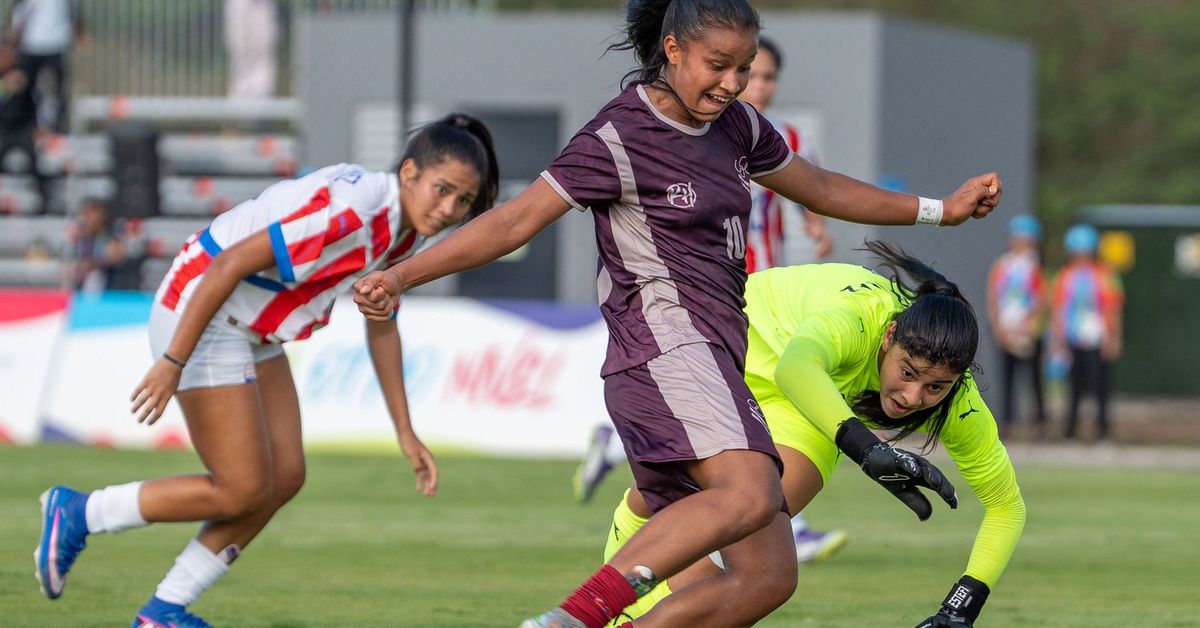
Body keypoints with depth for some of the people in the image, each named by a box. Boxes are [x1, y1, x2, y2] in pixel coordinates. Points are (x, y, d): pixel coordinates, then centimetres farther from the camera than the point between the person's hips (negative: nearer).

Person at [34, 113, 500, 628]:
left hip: (254, 333, 10)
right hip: (198, 316, -10)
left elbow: (381, 324, 17)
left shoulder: (405, 230, 3)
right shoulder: (348, 210, -28)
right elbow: (230, 264, -28)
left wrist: (404, 431, 16)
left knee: (285, 477, 6)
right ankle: (76, 515, 8)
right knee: (243, 493, -6)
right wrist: (173, 361, -26)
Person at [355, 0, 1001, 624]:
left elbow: (821, 189, 31)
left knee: (769, 575, -1)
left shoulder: (733, 125, 16)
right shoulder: (620, 137, -8)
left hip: (713, 362, 9)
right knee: (749, 494, -35)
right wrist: (399, 276, -17)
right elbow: (514, 221, -10)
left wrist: (941, 209, 36)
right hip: (665, 349, -9)